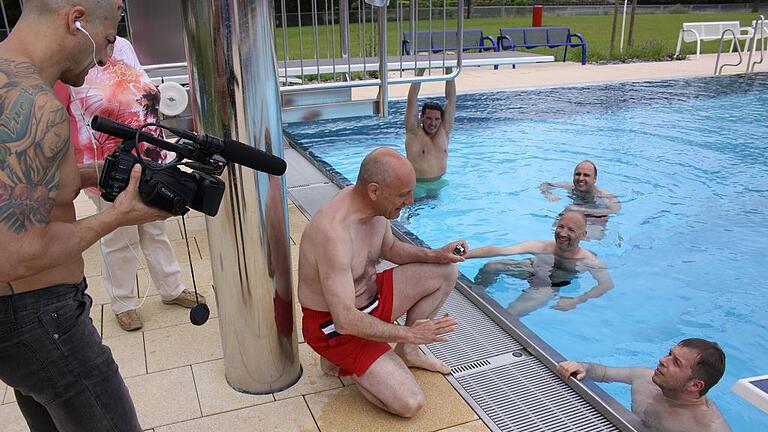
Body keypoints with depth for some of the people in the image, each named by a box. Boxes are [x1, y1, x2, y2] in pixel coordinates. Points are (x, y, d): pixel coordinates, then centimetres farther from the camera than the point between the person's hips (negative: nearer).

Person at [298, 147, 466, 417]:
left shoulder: (374, 203, -9)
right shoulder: (333, 233, -36)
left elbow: (390, 248, 13)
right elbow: (345, 321, -35)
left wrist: (435, 254, -4)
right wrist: (408, 333, -24)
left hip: (370, 298, 8)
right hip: (334, 326, -8)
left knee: (445, 272, 5)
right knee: (409, 404, -18)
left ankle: (406, 353, 15)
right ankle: (340, 360, 4)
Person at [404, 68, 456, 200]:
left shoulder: (444, 131, 1)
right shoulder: (414, 133, -9)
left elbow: (451, 99, -1)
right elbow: (412, 100, -15)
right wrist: (420, 71, -17)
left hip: (438, 184, 4)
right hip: (416, 186, -4)